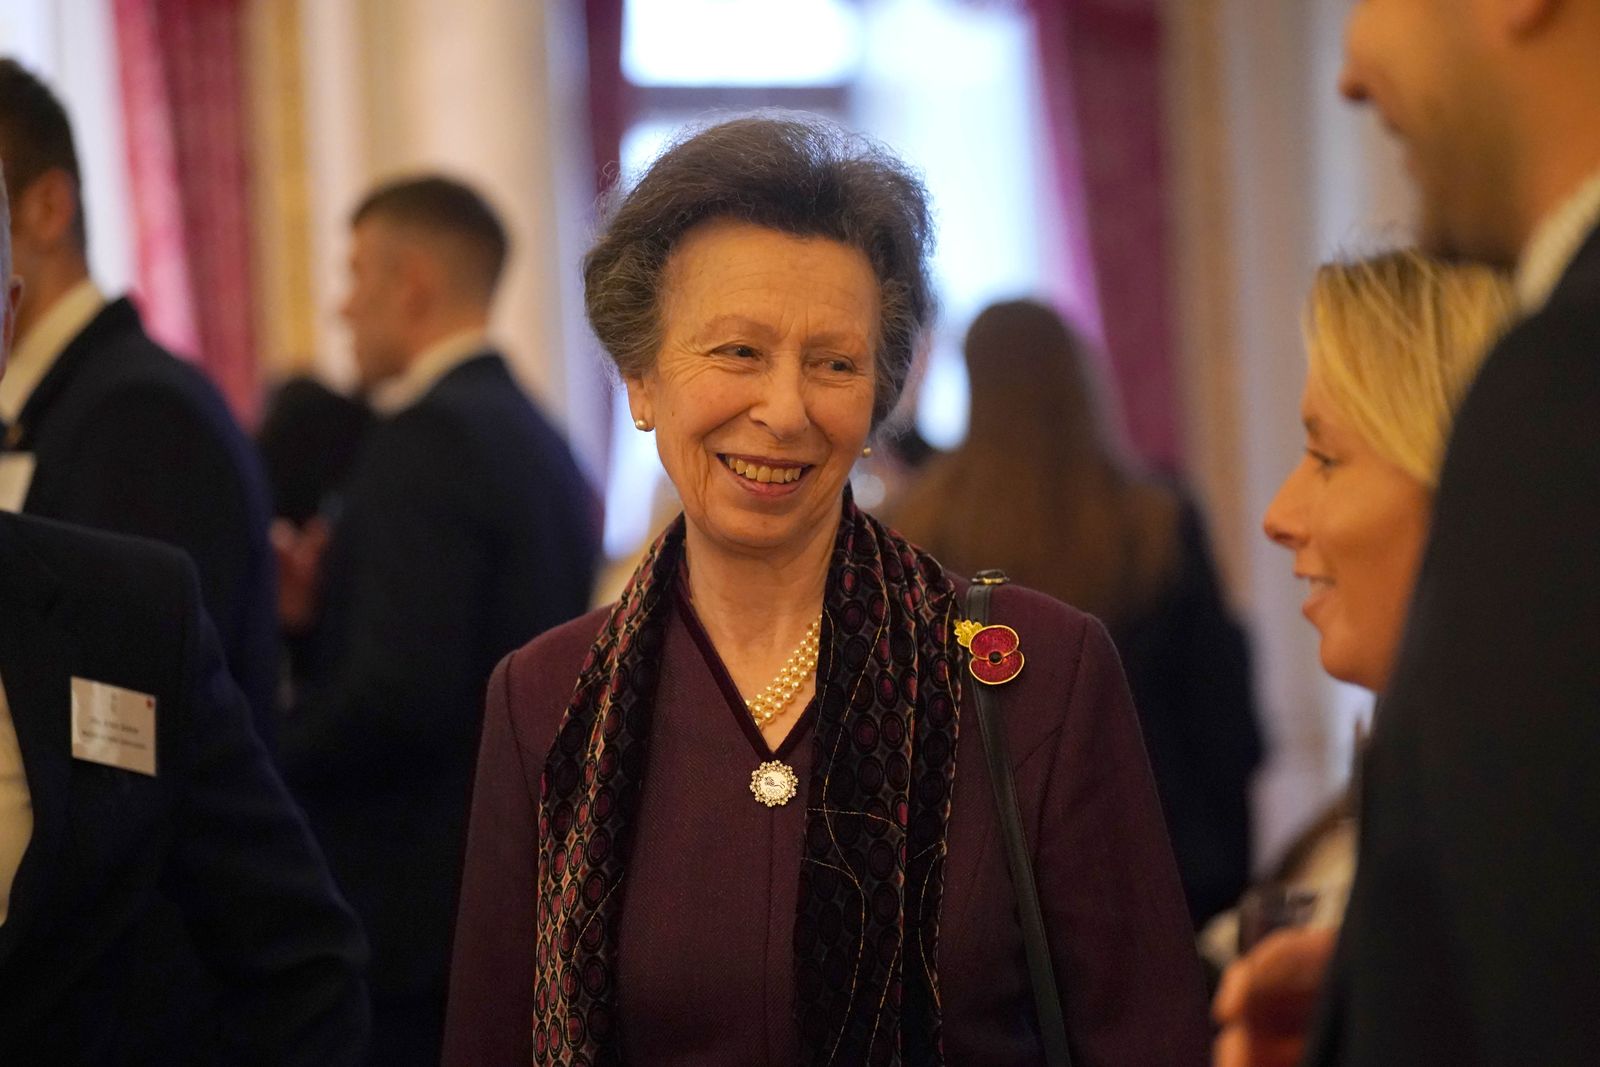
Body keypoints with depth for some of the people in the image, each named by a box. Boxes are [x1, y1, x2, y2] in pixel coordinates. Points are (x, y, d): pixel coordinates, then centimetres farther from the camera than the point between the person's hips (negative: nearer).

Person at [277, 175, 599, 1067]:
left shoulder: (431, 437, -16)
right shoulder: (540, 439, 12)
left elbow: (401, 697, -23)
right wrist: (324, 606, 9)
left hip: (415, 906, -9)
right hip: (516, 889, 9)